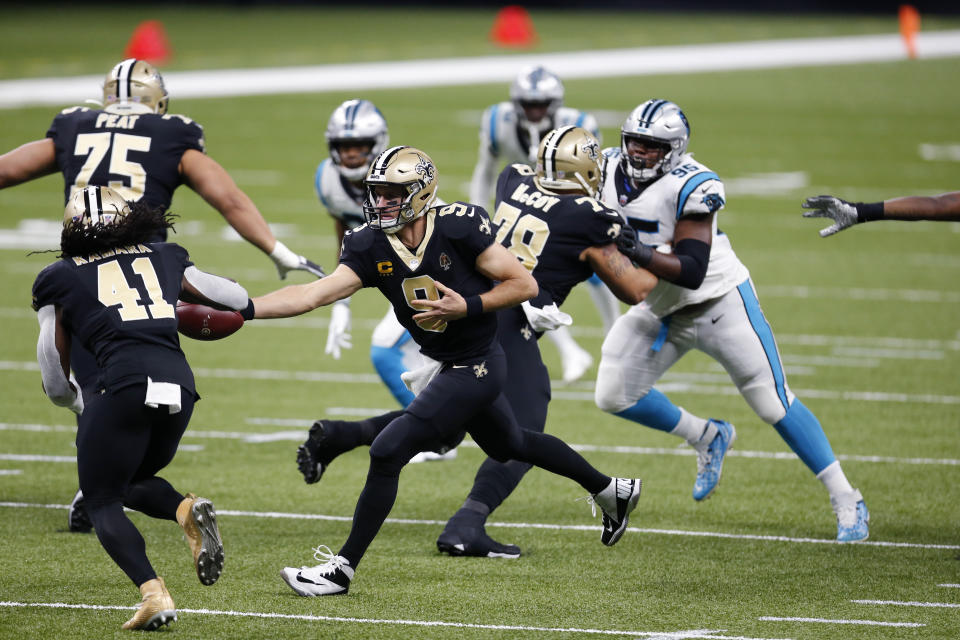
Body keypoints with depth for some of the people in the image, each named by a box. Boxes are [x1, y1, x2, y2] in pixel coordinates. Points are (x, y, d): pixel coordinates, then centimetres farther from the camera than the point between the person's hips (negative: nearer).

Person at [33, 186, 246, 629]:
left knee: (101, 502, 9)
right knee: (132, 482, 27)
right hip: (179, 379, 4)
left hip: (126, 381, -4)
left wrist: (75, 403, 43)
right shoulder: (165, 259, 25)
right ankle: (188, 509, -7)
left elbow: (55, 374, 22)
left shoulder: (60, 279, 18)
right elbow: (233, 299, 33)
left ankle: (154, 594, -15)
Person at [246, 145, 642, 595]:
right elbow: (315, 295, -17)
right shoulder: (370, 247, -8)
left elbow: (525, 285, -16)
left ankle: (342, 568, -5)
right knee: (511, 445, 28)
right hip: (446, 365, 8)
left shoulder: (458, 228, -23)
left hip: (475, 368, -8)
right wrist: (244, 309, -28)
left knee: (387, 454, -14)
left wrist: (466, 307, -27)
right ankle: (612, 492, 50)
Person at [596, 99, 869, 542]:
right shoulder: (610, 170, -6)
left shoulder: (689, 187, -26)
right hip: (660, 309, 7)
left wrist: (644, 255, -44)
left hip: (718, 302, -7)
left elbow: (692, 272, -30)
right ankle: (707, 438, 23)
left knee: (774, 403, -6)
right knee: (614, 396, 0)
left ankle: (846, 502, 4)